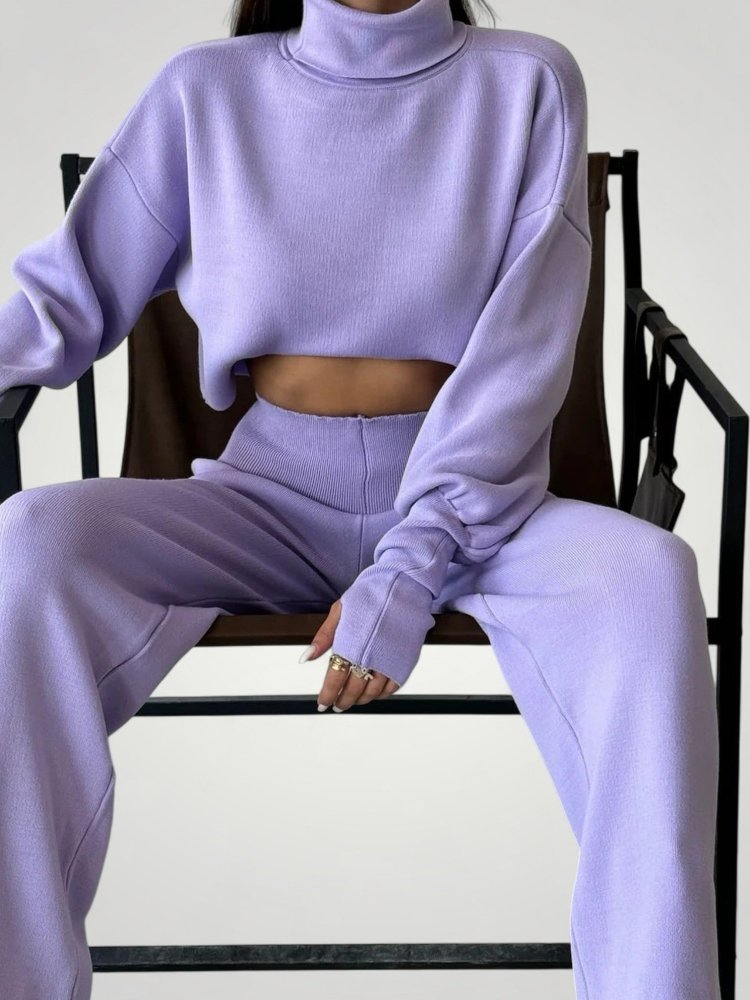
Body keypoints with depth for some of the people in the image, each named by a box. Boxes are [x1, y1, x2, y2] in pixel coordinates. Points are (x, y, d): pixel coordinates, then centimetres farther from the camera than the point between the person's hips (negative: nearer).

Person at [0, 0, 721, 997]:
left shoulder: (526, 81, 2)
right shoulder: (207, 89, 5)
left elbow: (519, 354, -7)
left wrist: (411, 572, -18)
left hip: (467, 499, -1)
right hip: (267, 498, 1)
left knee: (646, 573, -31)